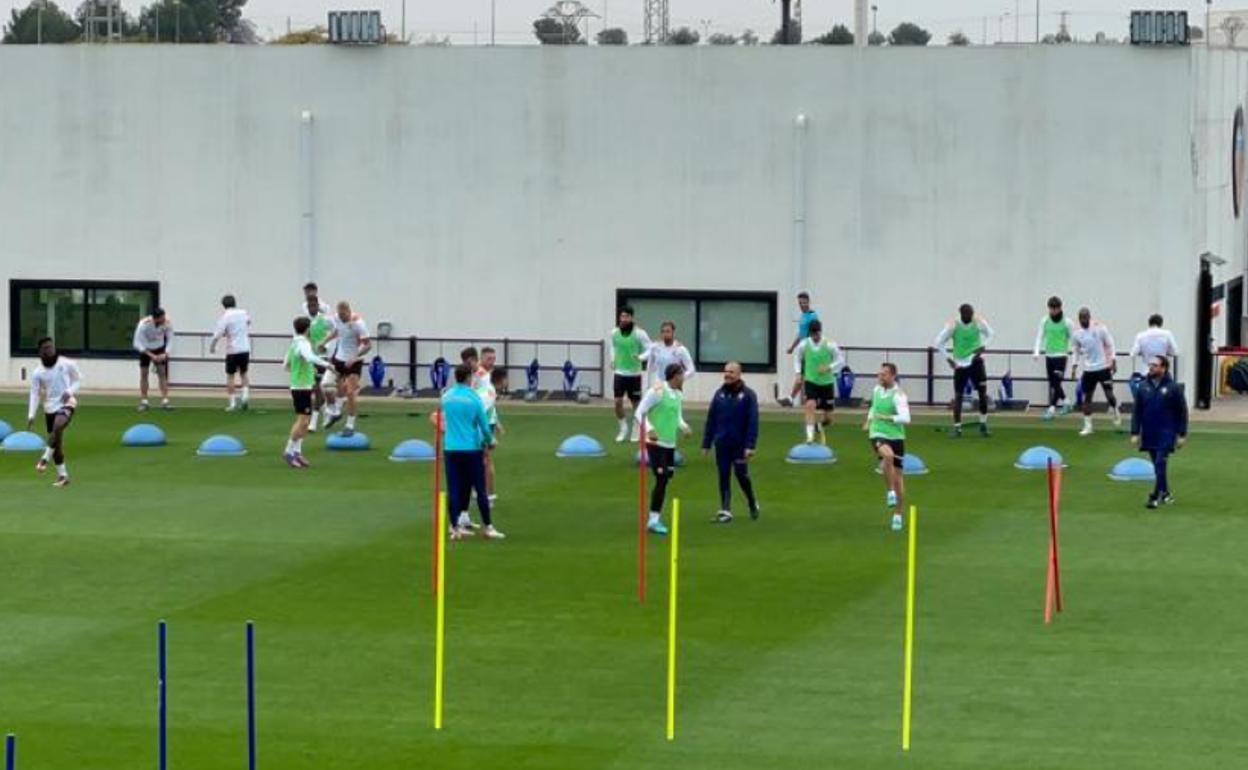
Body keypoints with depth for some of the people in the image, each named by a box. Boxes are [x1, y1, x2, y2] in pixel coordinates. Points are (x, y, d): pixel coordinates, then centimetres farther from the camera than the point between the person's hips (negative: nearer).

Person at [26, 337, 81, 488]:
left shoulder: (66, 364, -7)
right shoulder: (38, 372, -3)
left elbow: (78, 379, 4)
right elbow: (35, 394, -3)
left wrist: (70, 392, -16)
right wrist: (31, 415, -12)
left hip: (66, 403, -3)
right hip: (50, 407, 3)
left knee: (58, 427, -32)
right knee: (57, 441, 7)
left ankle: (45, 458, -21)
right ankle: (62, 475, 16)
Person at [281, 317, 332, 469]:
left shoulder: (294, 344, 13)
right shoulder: (303, 344, -15)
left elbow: (285, 366, 21)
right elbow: (310, 357, -37)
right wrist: (326, 364, -29)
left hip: (297, 386, 10)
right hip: (302, 387, -10)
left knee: (305, 421, 14)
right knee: (303, 420, -9)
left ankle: (297, 452, 14)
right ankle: (289, 452, -6)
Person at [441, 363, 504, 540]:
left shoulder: (446, 397, 2)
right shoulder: (474, 398, -9)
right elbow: (484, 425, -4)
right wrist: (490, 441, 16)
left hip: (450, 448, 3)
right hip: (472, 448, -3)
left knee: (454, 490, 5)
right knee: (480, 489, 4)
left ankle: (456, 527, 4)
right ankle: (488, 527, 8)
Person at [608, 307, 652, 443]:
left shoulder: (639, 333, -11)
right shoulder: (614, 333, 0)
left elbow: (649, 349, -9)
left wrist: (641, 357, -28)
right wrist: (613, 359, 8)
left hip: (634, 374, -2)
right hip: (619, 372, 2)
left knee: (636, 403, 6)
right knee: (618, 402, -5)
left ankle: (636, 431, 21)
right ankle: (623, 429, 13)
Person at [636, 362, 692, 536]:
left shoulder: (678, 395, 11)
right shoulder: (657, 391, -12)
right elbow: (640, 413, -12)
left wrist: (683, 426, 0)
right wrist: (649, 429, -28)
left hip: (670, 444, 8)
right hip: (656, 443, -8)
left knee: (665, 481, 11)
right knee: (661, 480, -13)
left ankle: (656, 515, 22)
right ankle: (654, 519, -9)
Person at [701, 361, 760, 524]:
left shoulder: (748, 395, -6)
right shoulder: (719, 394, 6)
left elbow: (753, 421, -10)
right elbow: (711, 419, 9)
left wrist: (750, 445, -16)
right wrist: (706, 443, 7)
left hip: (739, 444, -3)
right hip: (722, 443, 3)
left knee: (741, 474, 0)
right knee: (724, 477, 4)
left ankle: (753, 503, 24)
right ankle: (725, 510, 9)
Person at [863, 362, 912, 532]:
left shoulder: (898, 395, -12)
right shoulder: (877, 390, 6)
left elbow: (905, 418, -25)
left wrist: (886, 417, -27)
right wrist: (869, 420, 16)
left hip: (896, 436, -2)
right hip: (878, 434, 2)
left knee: (898, 478, 5)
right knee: (887, 455, -35)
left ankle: (898, 516, 19)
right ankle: (890, 492, -21)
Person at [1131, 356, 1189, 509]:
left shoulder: (1173, 387, -7)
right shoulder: (1143, 387, 2)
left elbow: (1182, 412, -3)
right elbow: (1137, 411, 6)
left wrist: (1182, 435, -4)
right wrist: (1135, 433, 1)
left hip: (1166, 435, -4)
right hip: (1149, 435, 4)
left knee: (1160, 466, -11)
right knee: (1158, 467, 12)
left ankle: (1155, 497, -11)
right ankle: (1165, 494, 25)